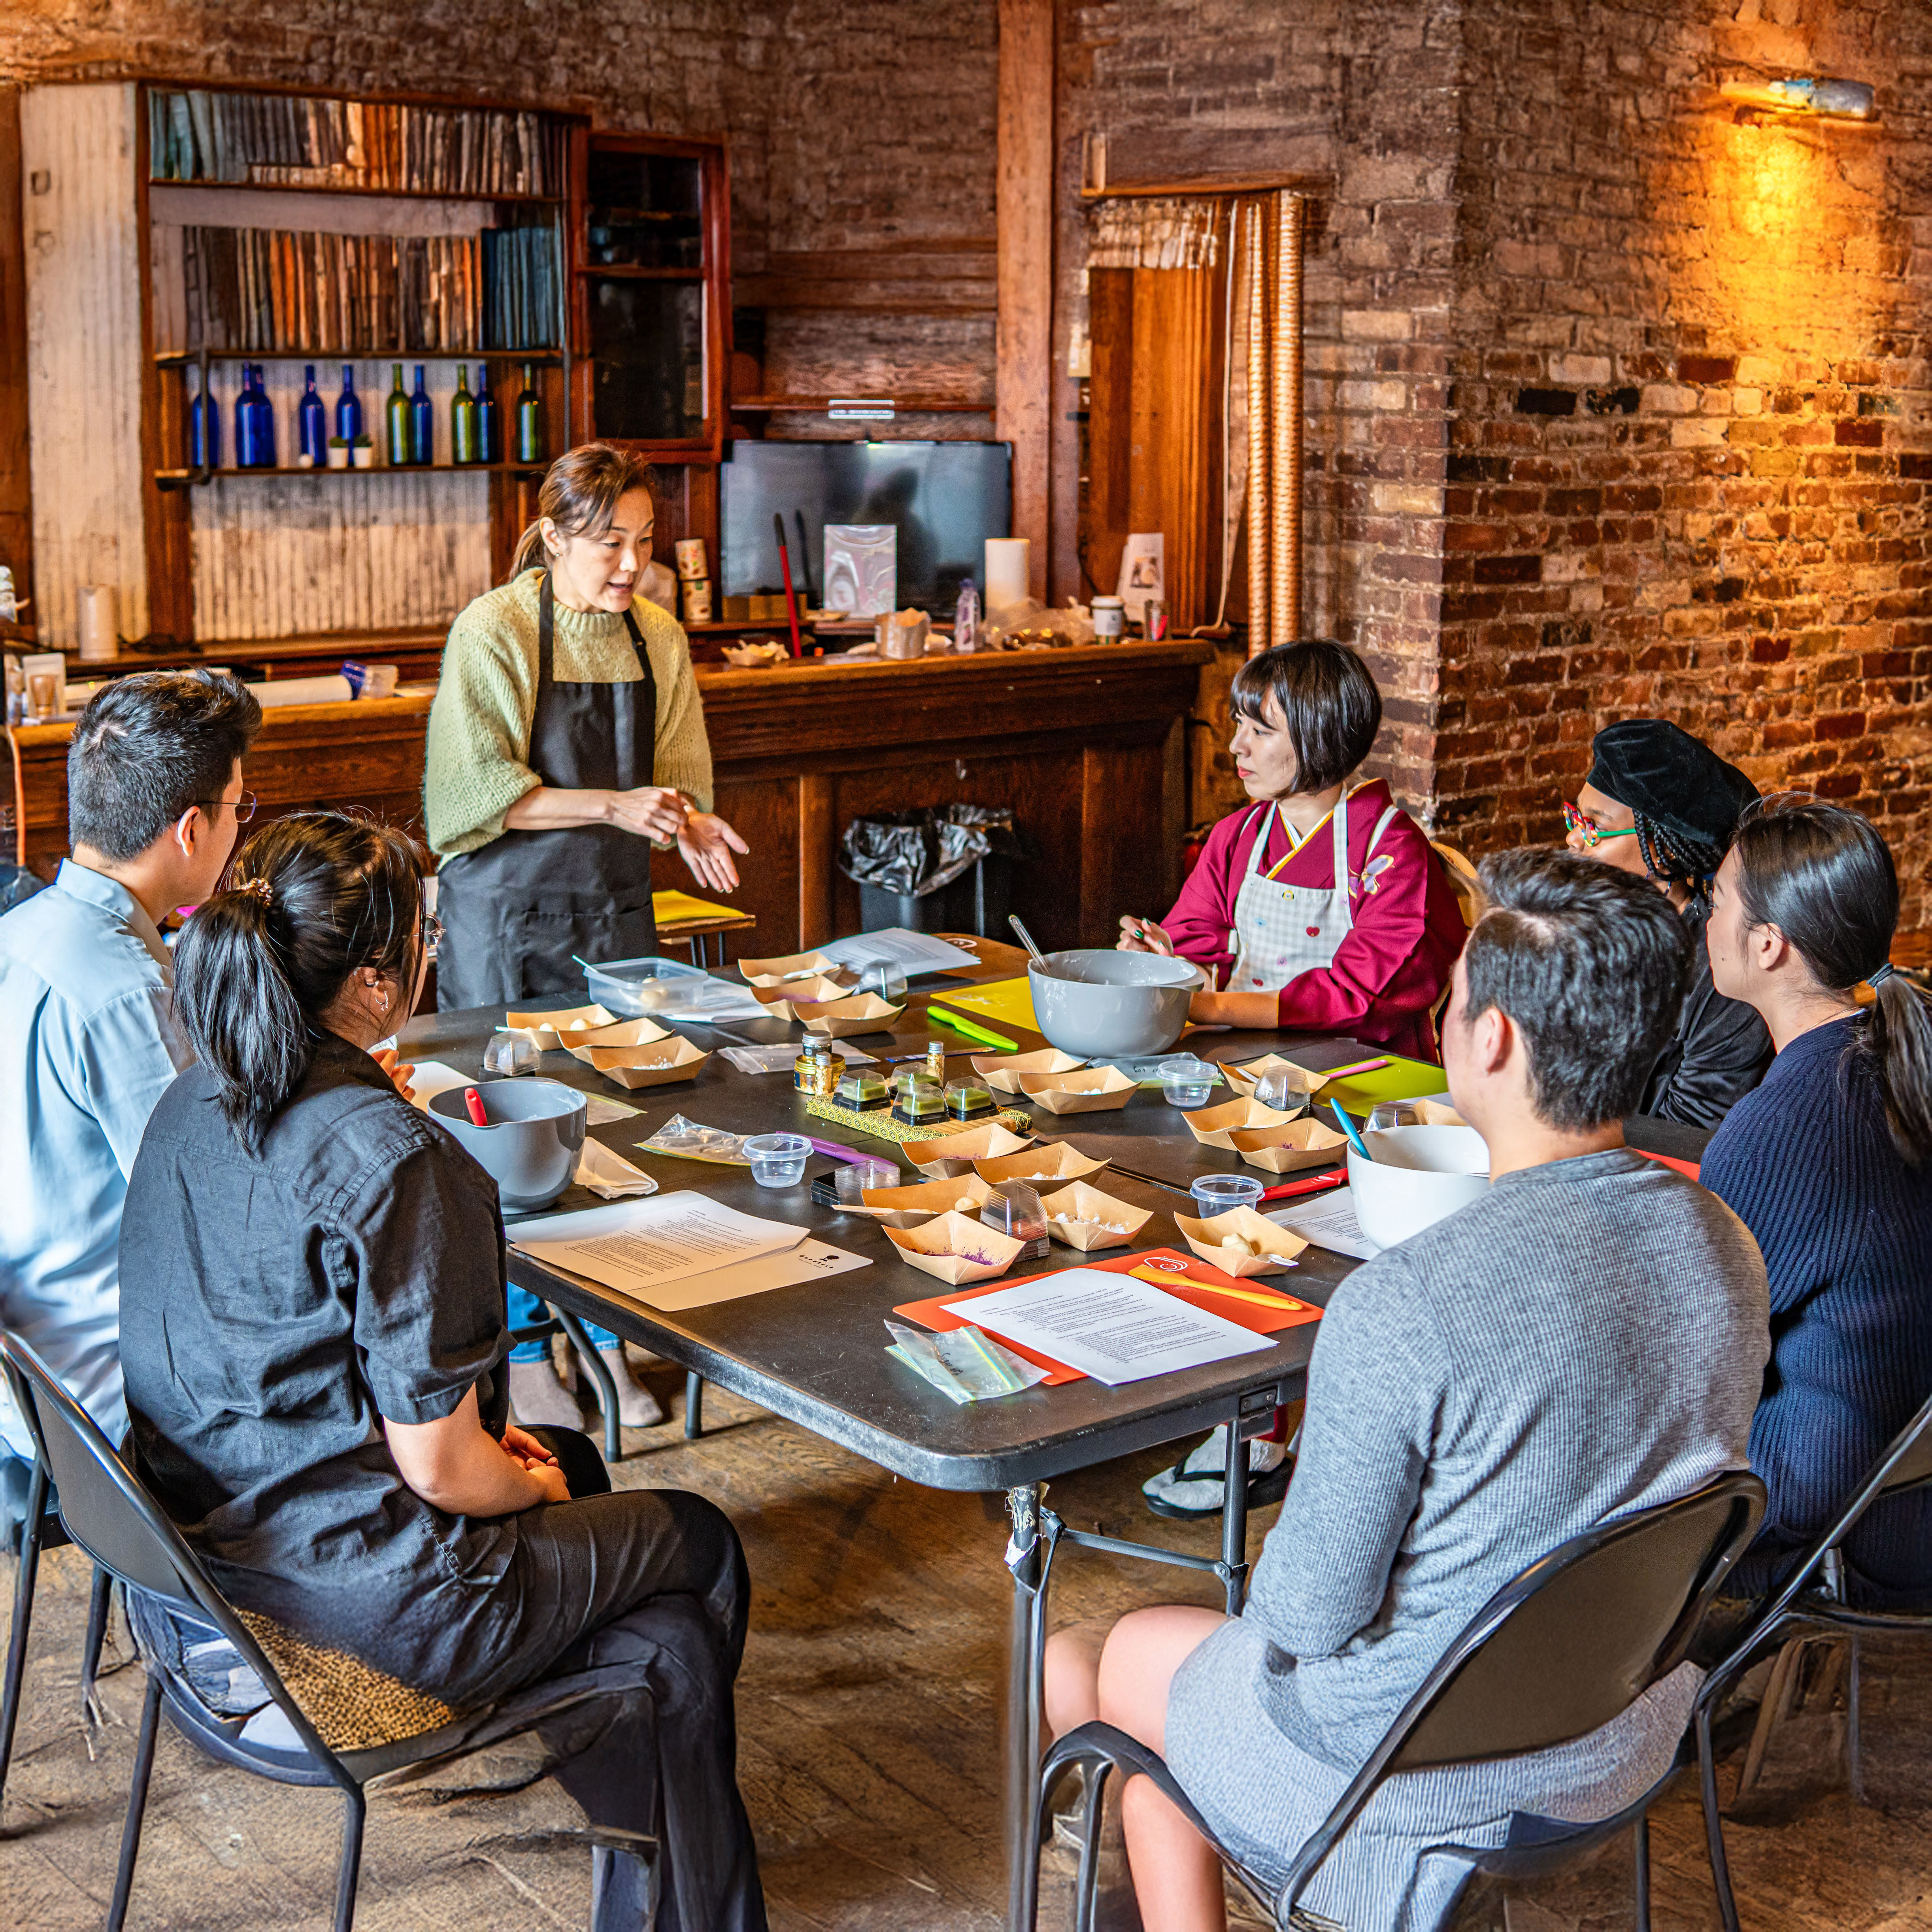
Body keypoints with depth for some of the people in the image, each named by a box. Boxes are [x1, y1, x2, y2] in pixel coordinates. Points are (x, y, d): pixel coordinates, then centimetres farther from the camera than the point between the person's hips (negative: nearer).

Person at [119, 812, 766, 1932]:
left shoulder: (196, 1104, -1)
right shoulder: (393, 1159, -28)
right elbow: (438, 1467, -23)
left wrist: (488, 1444, 13)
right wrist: (531, 1489, 0)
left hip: (217, 1536, 8)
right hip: (366, 1593, -8)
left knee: (576, 1466, 27)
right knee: (698, 1548, 15)